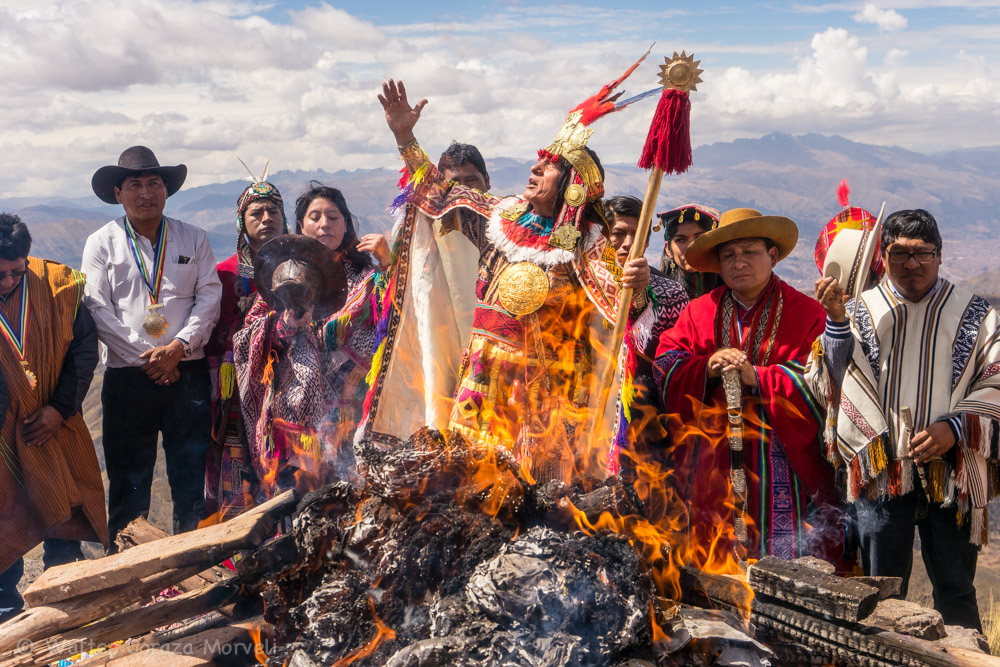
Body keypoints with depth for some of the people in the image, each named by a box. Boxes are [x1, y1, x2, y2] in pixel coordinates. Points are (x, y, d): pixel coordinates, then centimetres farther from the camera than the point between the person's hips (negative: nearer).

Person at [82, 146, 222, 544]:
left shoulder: (194, 239, 9)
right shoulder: (101, 244, 5)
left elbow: (209, 297, 2)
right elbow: (98, 309, -2)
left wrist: (179, 346, -12)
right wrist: (146, 358, -10)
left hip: (188, 372, 1)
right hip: (127, 377, -1)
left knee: (191, 473, 7)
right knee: (128, 477, 5)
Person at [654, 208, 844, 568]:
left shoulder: (806, 313, 3)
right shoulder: (697, 312, 13)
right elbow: (664, 368, 6)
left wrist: (757, 376, -17)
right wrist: (707, 368, -12)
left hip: (783, 467, -2)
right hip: (714, 469, 3)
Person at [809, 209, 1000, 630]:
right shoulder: (859, 311, 9)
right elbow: (828, 385, 0)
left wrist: (955, 428, -13)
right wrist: (836, 321, -12)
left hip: (950, 472, 0)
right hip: (880, 469, 1)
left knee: (955, 593, 6)